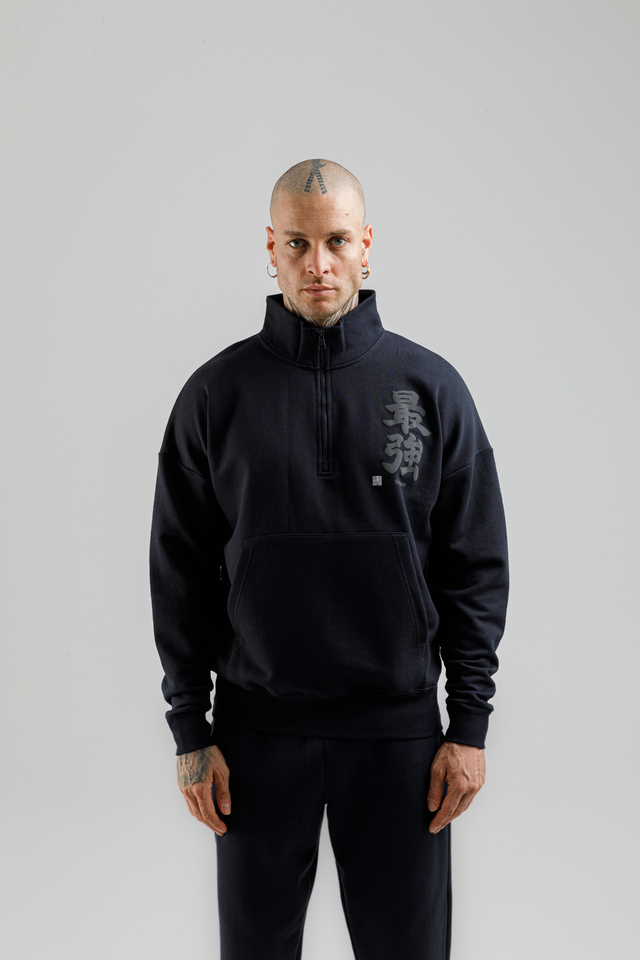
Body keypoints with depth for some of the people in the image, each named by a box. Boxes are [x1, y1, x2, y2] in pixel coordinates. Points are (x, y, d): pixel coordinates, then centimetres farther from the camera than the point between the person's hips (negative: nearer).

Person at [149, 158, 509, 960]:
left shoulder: (431, 387, 0)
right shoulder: (218, 393, 0)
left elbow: (476, 566, 1)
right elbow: (181, 573, 2)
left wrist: (470, 723, -2)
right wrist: (189, 729, -1)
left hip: (399, 728, 0)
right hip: (257, 728, 1)